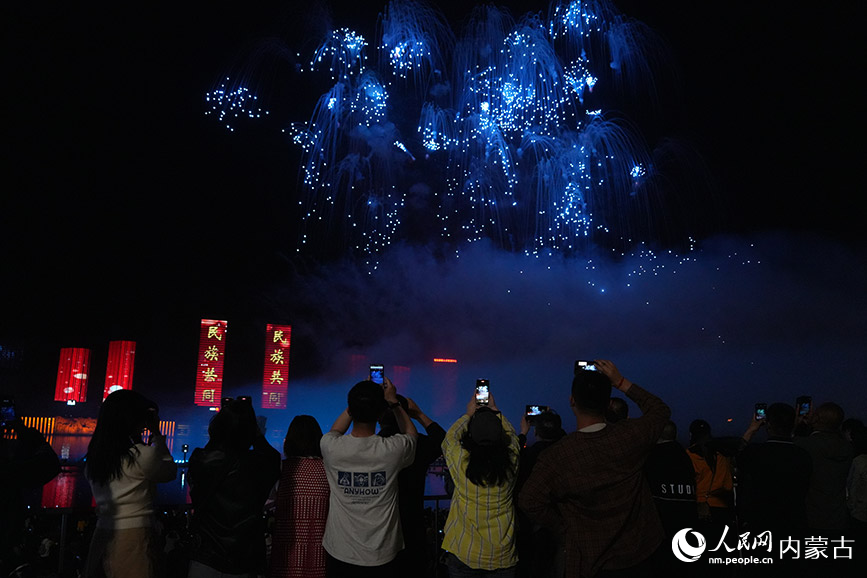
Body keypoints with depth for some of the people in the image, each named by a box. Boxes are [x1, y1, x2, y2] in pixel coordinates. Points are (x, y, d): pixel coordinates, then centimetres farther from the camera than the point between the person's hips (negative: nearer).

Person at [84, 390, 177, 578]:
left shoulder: (93, 456, 6)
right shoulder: (141, 454, -15)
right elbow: (170, 472, 1)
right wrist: (156, 434, 4)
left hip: (101, 537, 7)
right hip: (134, 539, -7)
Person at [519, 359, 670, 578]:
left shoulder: (556, 456, -22)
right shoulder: (631, 435, -17)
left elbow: (529, 501, -24)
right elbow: (661, 410, 3)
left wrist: (565, 525, -8)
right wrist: (621, 382, 1)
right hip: (641, 554, 3)